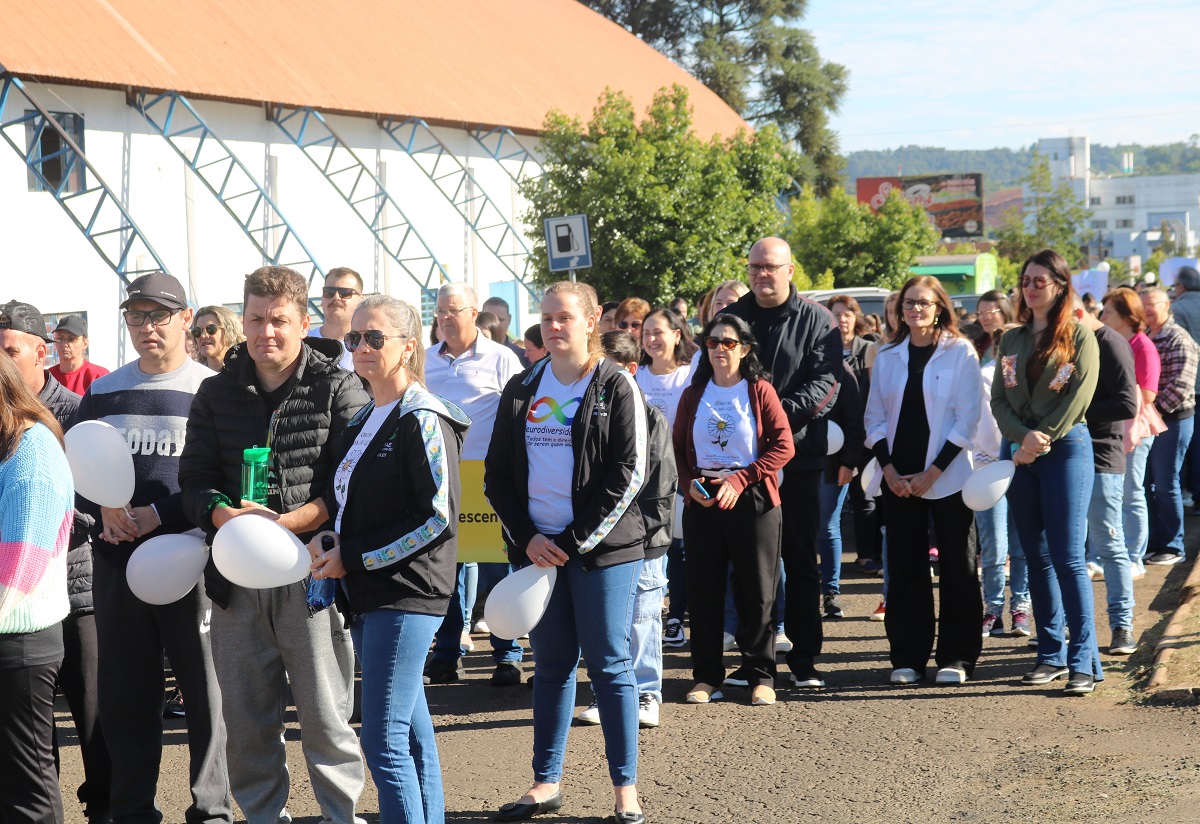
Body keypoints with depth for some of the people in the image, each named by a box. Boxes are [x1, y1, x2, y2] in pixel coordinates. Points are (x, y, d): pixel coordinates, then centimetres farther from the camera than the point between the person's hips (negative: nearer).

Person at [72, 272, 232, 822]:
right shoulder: (102, 393, 13)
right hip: (116, 564, 4)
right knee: (124, 694, 10)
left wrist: (160, 514, -16)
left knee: (206, 692, 0)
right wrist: (104, 511, -5)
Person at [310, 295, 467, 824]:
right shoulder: (363, 421, 16)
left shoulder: (422, 420, -11)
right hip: (369, 597, 9)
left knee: (384, 740, -11)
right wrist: (328, 543, 2)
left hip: (406, 594, -9)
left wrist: (354, 559, -14)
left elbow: (439, 517, -17)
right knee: (412, 732, 14)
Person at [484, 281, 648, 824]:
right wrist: (527, 538, -4)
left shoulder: (615, 387, -2)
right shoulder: (522, 390, 9)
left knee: (609, 666, 0)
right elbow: (497, 473, 9)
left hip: (602, 549, -4)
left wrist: (575, 542, -11)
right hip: (536, 548, 4)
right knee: (552, 666, 10)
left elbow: (628, 474, -8)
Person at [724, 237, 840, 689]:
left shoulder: (816, 320, 2)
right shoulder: (730, 318, 10)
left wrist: (781, 411, -23)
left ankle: (804, 659, 10)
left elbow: (826, 381, -9)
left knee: (800, 560, 4)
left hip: (799, 453, -2)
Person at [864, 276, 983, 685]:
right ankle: (907, 657, 12)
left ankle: (956, 657, 9)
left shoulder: (960, 352, -2)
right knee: (904, 567, 5)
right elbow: (875, 417, 10)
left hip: (947, 477, -3)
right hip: (898, 478, 3)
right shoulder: (887, 356, 8)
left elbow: (968, 418, -5)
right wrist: (888, 468, -4)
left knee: (956, 567, 1)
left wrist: (934, 471, -11)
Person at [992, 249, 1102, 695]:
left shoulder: (1078, 336, -1)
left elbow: (1078, 396, -9)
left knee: (1068, 558, -10)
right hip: (1020, 453, 5)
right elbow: (999, 399, 7)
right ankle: (1051, 655, 14)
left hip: (1066, 448, -5)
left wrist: (1041, 441, -13)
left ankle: (1084, 660, -7)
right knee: (1037, 558, 7)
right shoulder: (1011, 339, 13)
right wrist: (1023, 438, -11)